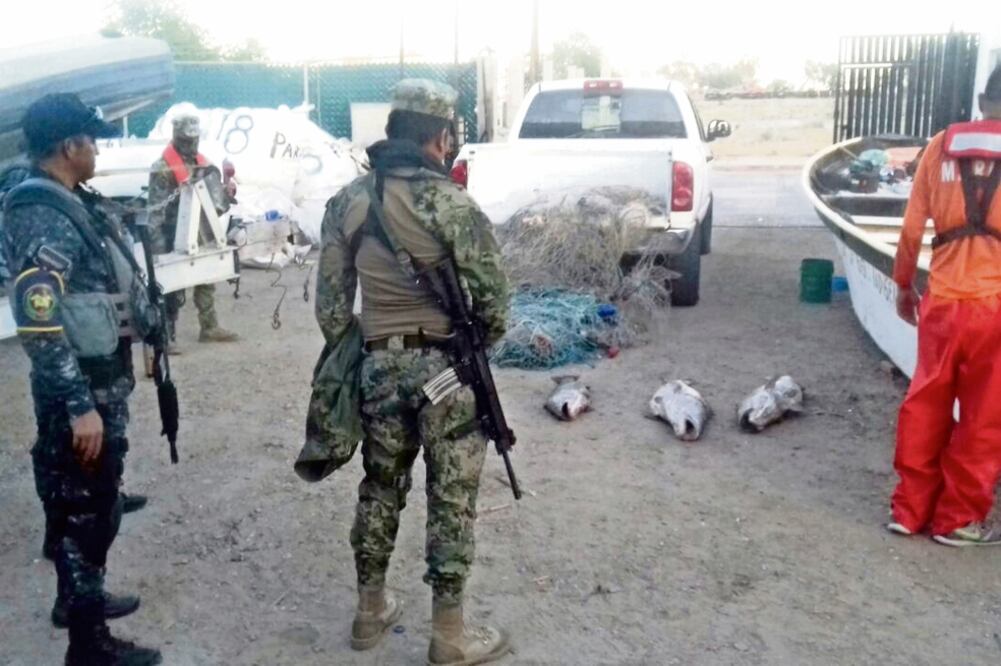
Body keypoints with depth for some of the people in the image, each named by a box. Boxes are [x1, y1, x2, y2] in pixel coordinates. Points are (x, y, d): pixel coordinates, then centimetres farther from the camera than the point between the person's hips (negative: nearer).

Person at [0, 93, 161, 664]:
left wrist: (148, 321, 26)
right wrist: (79, 406, -26)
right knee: (86, 512, 2)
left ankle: (78, 598, 42)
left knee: (94, 501, 23)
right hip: (81, 392, -10)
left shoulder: (72, 204, 9)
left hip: (102, 383, 10)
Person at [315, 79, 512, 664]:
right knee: (452, 499, 6)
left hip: (378, 364, 5)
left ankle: (371, 612, 33)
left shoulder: (347, 201, 3)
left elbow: (330, 301, 5)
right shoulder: (452, 203, -14)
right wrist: (482, 338, 8)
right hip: (446, 367, -5)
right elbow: (492, 297, -12)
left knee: (381, 488, 19)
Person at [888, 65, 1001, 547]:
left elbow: (912, 227, 5)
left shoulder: (941, 146, 4)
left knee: (926, 405, 14)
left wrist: (903, 284, 16)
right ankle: (958, 519, 18)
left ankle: (911, 508, 22)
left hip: (943, 300, 3)